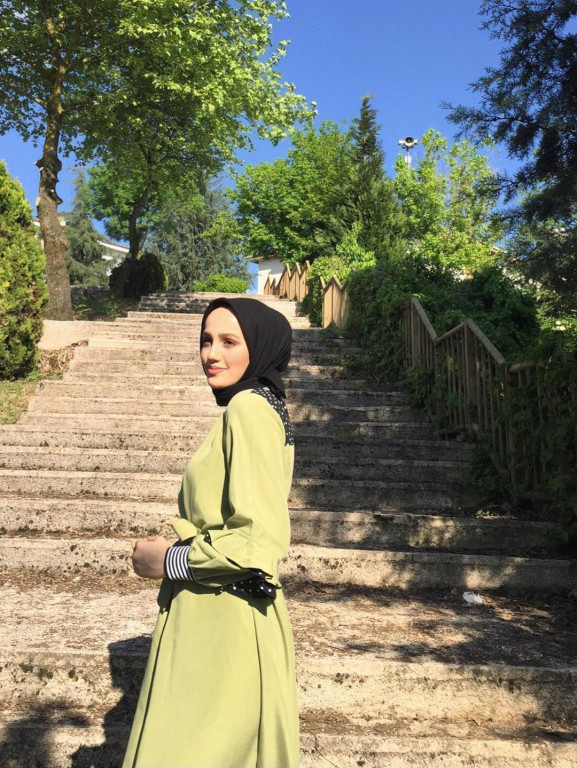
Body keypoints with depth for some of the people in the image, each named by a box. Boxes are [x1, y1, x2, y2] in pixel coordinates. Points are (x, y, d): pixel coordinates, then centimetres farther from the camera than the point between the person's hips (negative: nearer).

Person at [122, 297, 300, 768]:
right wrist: (176, 540, 6)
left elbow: (261, 540, -25)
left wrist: (168, 561, -14)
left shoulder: (248, 409, -19)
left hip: (225, 623, -9)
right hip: (229, 615, 9)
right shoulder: (260, 404, 10)